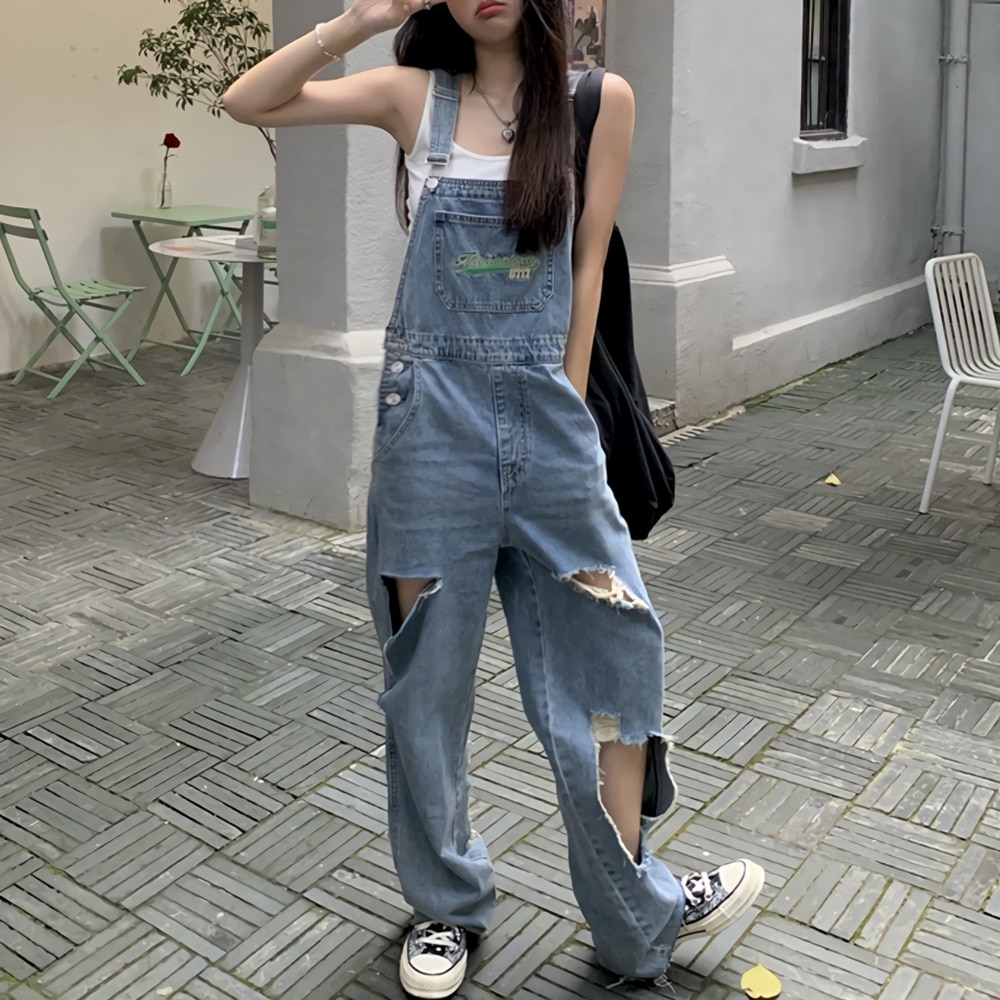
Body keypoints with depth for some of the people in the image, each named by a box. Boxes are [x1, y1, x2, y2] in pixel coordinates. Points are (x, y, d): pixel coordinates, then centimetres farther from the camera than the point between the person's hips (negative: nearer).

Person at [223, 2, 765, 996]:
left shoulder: (600, 100, 5)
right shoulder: (417, 95, 5)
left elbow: (588, 264, 4)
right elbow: (246, 102, 4)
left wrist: (565, 408, 1)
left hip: (544, 417, 0)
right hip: (431, 412, 0)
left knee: (603, 649, 4)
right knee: (428, 666, 9)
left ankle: (639, 912, 24)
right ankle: (446, 903, 29)